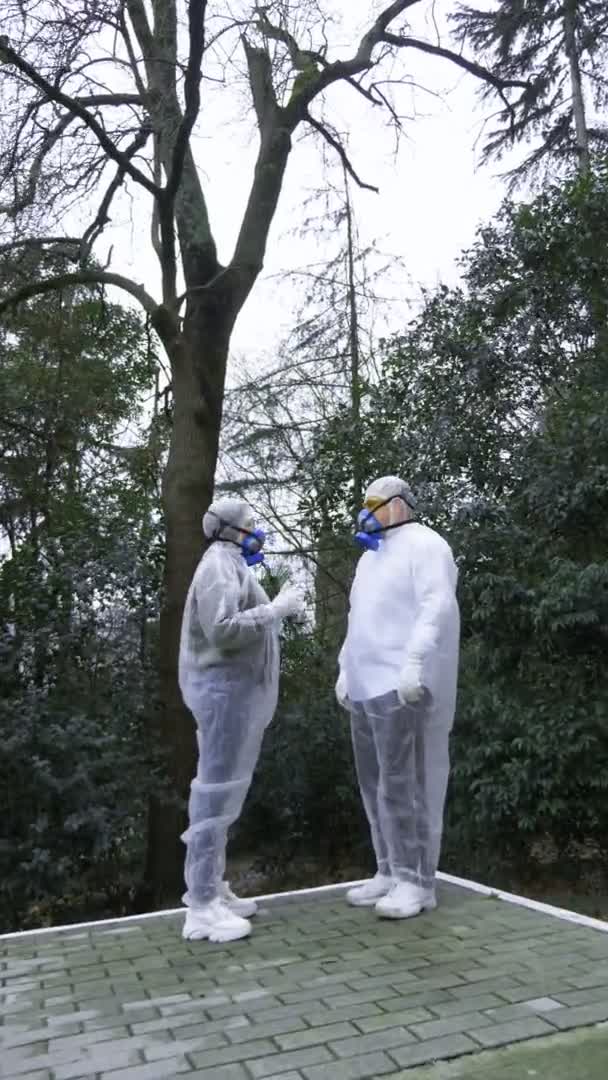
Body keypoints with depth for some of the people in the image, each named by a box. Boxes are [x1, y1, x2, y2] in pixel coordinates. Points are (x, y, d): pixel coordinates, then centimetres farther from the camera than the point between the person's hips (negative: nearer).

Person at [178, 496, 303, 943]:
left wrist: (275, 609, 10)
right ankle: (202, 907, -2)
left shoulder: (232, 566, 20)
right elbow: (222, 630, -25)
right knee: (216, 792, -8)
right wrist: (276, 610, -19)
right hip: (225, 688, -11)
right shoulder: (220, 565, -13)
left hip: (235, 688, 11)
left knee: (224, 792, 14)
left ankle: (212, 889, 23)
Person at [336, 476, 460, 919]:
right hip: (366, 686, 9)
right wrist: (345, 670, 21)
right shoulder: (371, 556, 23)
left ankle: (416, 881, 3)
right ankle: (391, 873, 19)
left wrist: (413, 663, -25)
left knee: (402, 783, -7)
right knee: (376, 784, 10)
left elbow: (437, 608, -17)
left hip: (399, 685, -9)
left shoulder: (424, 545, -5)